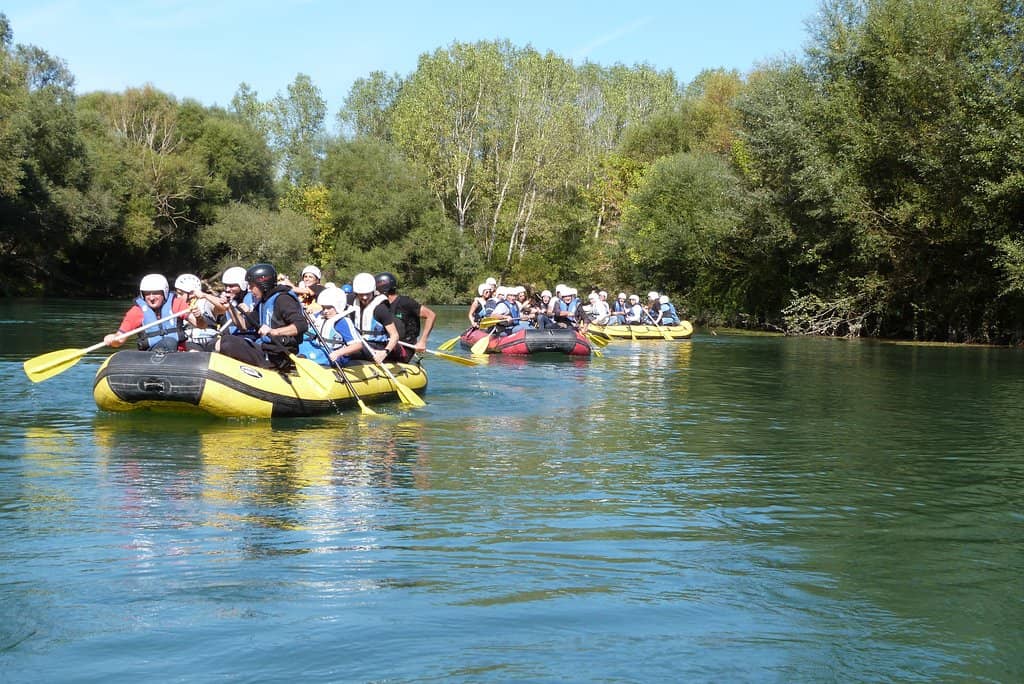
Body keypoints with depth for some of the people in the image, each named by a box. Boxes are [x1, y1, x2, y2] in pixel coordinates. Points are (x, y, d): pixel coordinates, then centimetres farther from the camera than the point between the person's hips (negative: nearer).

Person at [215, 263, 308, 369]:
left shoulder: (282, 299, -12)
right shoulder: (262, 302, 18)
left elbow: (302, 325, -25)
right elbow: (245, 325, 21)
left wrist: (274, 332, -36)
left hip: (276, 357, -10)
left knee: (227, 347, -21)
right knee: (224, 340, 12)